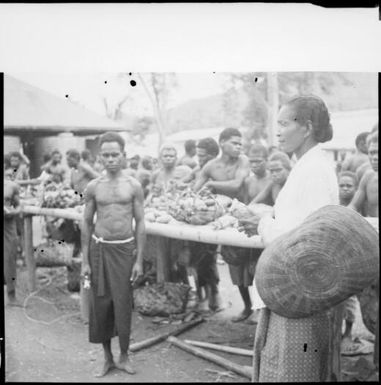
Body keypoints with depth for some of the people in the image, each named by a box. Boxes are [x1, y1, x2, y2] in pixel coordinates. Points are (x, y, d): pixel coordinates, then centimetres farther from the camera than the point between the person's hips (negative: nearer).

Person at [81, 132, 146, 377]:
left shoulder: (133, 186, -2)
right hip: (100, 248, 1)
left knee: (123, 303, 2)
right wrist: (85, 261, 2)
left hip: (125, 248, -1)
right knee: (100, 303, 5)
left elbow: (140, 223, 0)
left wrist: (139, 260, -4)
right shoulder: (93, 187, 1)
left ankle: (124, 356, 20)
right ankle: (107, 358, 20)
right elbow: (87, 224, 6)